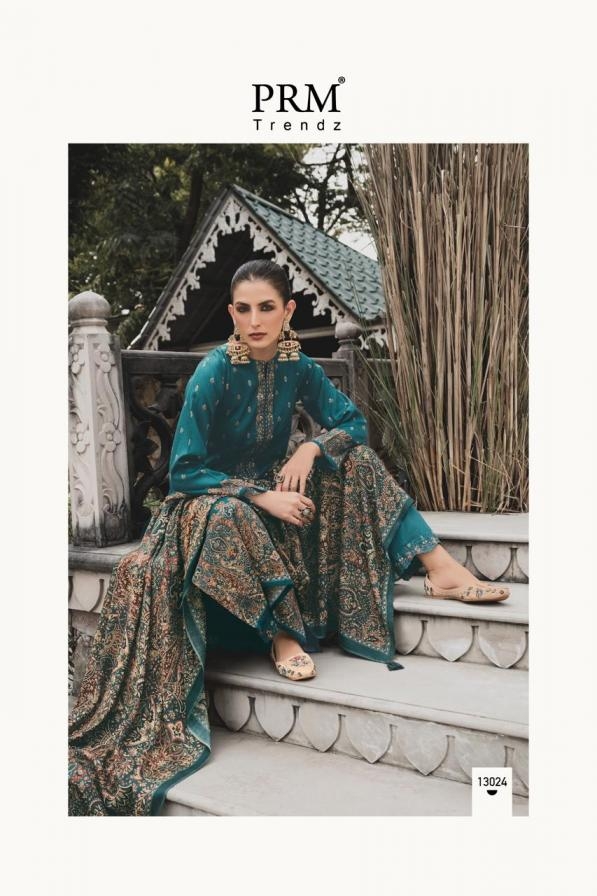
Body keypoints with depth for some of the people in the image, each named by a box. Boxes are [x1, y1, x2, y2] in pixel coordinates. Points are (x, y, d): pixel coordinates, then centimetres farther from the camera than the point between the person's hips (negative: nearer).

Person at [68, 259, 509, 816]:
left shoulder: (296, 365, -6)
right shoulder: (212, 373, -20)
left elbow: (352, 421, 0)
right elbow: (184, 473, -21)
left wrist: (312, 448, -19)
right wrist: (259, 496, -30)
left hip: (273, 491, 5)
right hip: (211, 500, -5)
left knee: (354, 459, -10)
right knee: (228, 515, -40)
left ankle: (440, 570, -12)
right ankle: (282, 634, -25)